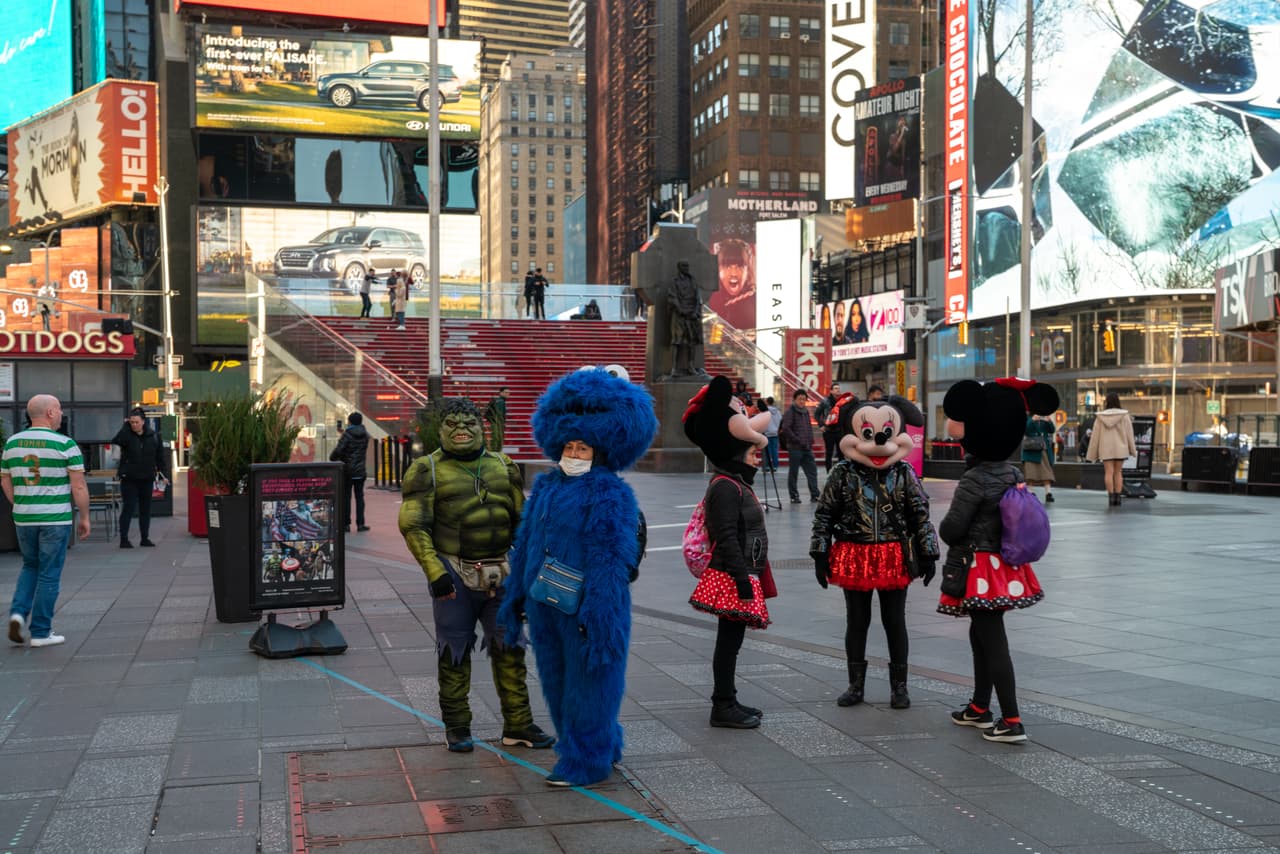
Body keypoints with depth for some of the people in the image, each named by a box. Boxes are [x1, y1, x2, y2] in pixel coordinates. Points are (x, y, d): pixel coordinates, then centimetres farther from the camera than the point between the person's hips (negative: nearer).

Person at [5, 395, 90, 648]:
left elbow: (6, 482, 11)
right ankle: (41, 632, 9)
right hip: (56, 518, -5)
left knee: (30, 566, 23)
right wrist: (84, 518, -2)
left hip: (23, 519, 5)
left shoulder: (12, 443, 5)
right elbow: (79, 486, -11)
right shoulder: (65, 444, -10)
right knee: (49, 574, 4)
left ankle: (18, 613, 3)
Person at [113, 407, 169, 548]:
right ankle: (124, 539, 0)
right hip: (129, 479, -3)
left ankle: (145, 538, 20)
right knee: (128, 508, -4)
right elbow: (116, 441, -29)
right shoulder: (127, 435, -5)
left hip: (147, 479, 3)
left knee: (145, 509, 11)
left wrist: (164, 474, 1)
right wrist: (126, 426, -22)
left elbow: (161, 456, 6)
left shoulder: (153, 436, 1)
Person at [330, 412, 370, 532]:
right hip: (360, 471, 4)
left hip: (348, 471, -4)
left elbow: (338, 450, -19)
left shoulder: (347, 434, -13)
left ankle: (346, 524, 4)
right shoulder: (365, 435, 4)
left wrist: (332, 458, 2)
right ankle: (360, 524, 6)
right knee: (359, 497, 10)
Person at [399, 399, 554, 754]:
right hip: (454, 576, -4)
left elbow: (521, 522, 15)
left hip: (499, 575, 4)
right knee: (454, 653, 5)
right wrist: (435, 572, -17)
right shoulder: (428, 470, -3)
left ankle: (518, 725, 17)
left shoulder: (502, 467, 10)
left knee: (510, 649, 7)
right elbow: (413, 526, -9)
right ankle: (457, 728, 18)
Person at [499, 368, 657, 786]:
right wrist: (516, 597, 17)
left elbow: (611, 560, -18)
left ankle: (585, 761, 21)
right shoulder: (545, 486, 9)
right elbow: (525, 543, 16)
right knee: (556, 681, 19)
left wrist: (596, 614, -22)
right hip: (545, 606, 8)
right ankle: (602, 745, 37)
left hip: (585, 607, -8)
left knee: (587, 680, 4)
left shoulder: (610, 494, -14)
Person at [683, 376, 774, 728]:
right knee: (729, 640, -4)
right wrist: (743, 580, -23)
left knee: (731, 640, 14)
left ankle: (727, 701, 22)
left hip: (741, 576, 10)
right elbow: (727, 539, -22)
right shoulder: (725, 487, -16)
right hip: (732, 578, -10)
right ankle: (723, 707, 3)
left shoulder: (737, 485, 16)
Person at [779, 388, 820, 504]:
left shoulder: (806, 411, 14)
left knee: (812, 470, 2)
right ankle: (794, 496, 8)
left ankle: (814, 494, 5)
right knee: (793, 472, 1)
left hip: (807, 448, 6)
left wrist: (810, 440, 7)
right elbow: (785, 428, -15)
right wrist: (798, 440, -16)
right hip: (795, 447, -6)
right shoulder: (790, 411, -7)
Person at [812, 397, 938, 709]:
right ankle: (856, 684, 22)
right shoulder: (843, 473, -4)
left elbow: (921, 514, 2)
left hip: (895, 559, 0)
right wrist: (820, 554, -1)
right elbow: (824, 514, 1)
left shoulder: (903, 472, -2)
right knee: (856, 622, 10)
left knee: (895, 622, 8)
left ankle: (899, 685, 20)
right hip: (854, 558, 0)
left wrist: (928, 553, 0)